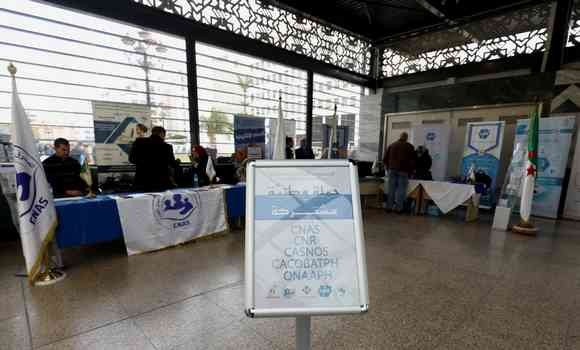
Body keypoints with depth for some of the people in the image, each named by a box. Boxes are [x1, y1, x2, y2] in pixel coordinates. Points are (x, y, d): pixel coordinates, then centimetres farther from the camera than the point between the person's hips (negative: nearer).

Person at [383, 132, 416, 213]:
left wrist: (387, 167, 23)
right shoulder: (409, 146, 2)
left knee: (391, 189, 5)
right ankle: (399, 208, -2)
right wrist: (411, 170, 12)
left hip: (392, 169, 3)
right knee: (401, 189, -1)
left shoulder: (392, 145, 11)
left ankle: (389, 207, 7)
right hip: (403, 170, -3)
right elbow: (413, 160, 2)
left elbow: (385, 158, 13)